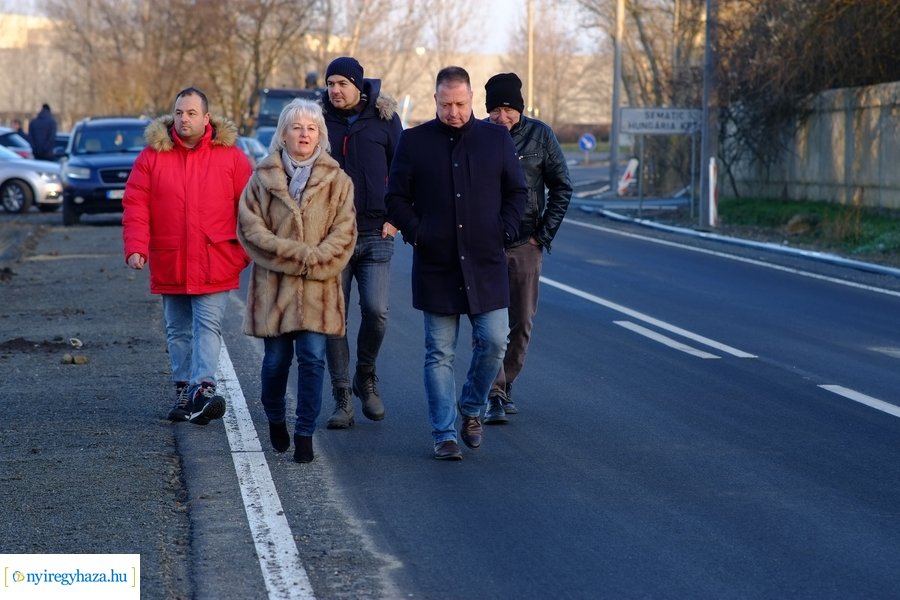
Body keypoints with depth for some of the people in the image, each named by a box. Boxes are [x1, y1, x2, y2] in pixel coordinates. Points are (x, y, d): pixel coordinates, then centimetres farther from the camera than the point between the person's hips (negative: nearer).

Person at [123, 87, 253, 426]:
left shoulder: (230, 156, -1)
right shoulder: (152, 156, 3)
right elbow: (135, 205, 0)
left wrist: (246, 251, -2)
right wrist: (135, 247, -12)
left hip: (214, 264, -3)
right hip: (169, 264, 3)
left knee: (208, 326, -11)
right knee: (178, 331, 11)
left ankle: (202, 386, -19)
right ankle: (184, 390, 20)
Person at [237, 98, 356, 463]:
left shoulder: (336, 180, 5)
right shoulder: (263, 178, 5)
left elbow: (344, 232, 1)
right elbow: (250, 227, -2)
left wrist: (314, 259, -14)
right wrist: (294, 253, -12)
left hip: (318, 287, 0)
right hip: (273, 285, 0)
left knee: (312, 358, -7)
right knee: (276, 359, 7)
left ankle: (305, 434, 1)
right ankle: (275, 421, 32)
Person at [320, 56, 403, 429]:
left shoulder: (384, 118, 3)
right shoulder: (320, 120, 4)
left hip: (375, 233, -1)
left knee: (376, 310, -10)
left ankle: (365, 377, 16)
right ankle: (342, 398, 8)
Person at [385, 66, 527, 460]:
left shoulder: (496, 139, 6)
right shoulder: (414, 141, 3)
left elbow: (517, 191, 13)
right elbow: (396, 196, 7)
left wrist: (505, 231, 0)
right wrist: (415, 233, -6)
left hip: (486, 264, 1)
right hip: (435, 264, -1)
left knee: (493, 342, -4)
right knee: (440, 353, 2)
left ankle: (472, 408, 20)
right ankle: (444, 433, 7)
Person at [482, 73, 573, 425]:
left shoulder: (539, 135, -1)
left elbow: (561, 187, 5)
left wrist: (544, 234, -1)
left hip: (526, 245, 1)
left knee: (522, 323, 7)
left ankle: (506, 386, 24)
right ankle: (494, 396, -7)